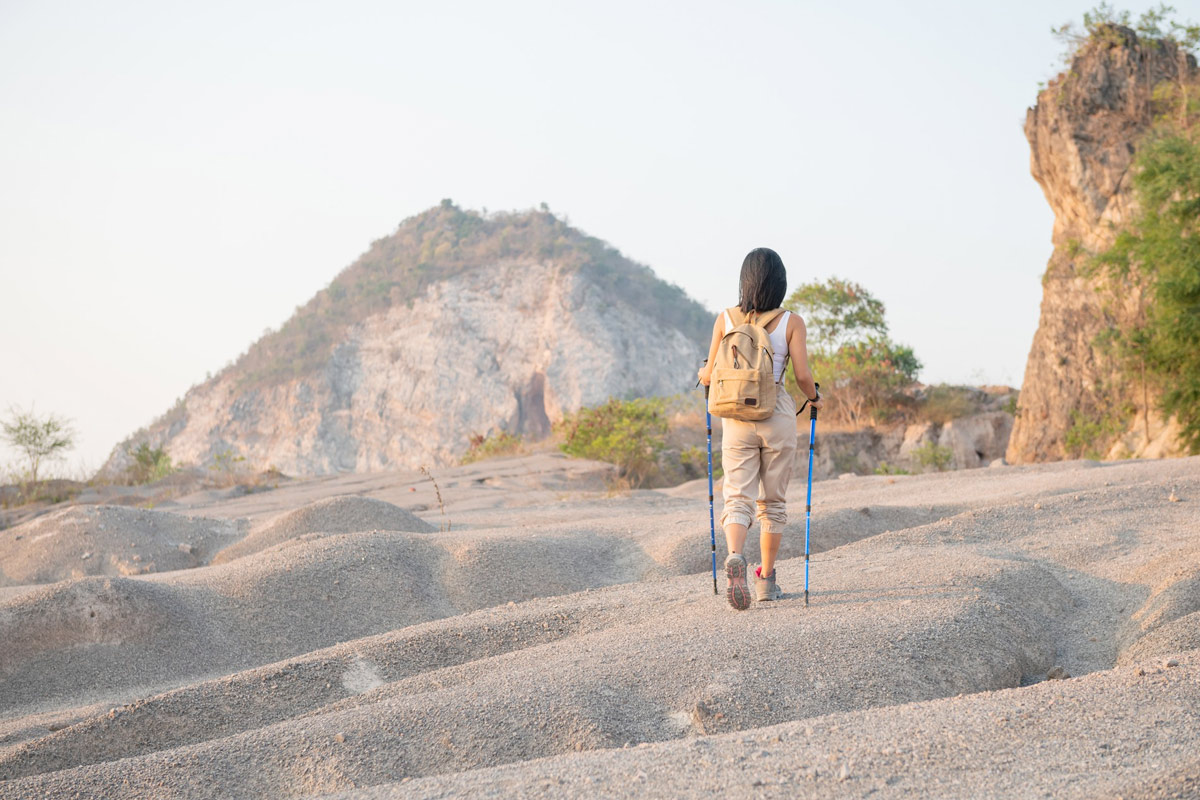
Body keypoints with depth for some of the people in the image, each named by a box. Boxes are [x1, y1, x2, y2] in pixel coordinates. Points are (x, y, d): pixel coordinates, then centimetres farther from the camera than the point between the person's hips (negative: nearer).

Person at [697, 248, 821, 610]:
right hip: (778, 417, -1)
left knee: (737, 498, 0)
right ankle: (766, 580, 18)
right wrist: (814, 397, 12)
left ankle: (735, 557, -28)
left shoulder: (726, 319, -1)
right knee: (774, 501, 14)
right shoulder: (792, 322, -5)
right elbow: (802, 376, -9)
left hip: (736, 417, 1)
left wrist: (702, 373, 25)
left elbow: (710, 376, 2)